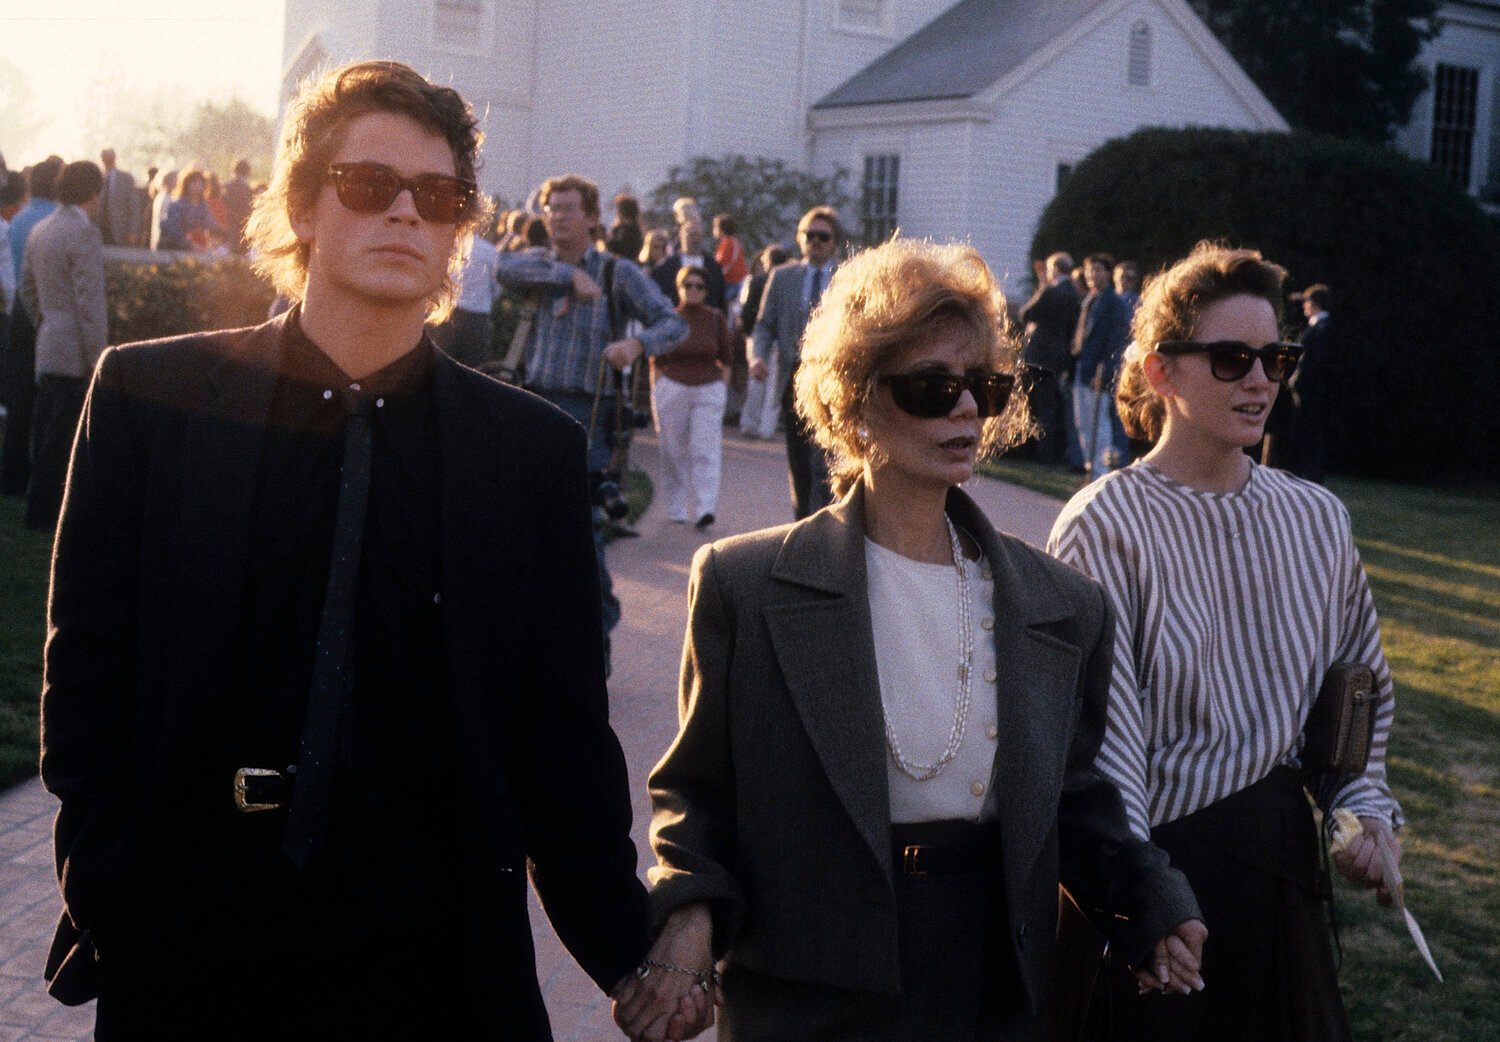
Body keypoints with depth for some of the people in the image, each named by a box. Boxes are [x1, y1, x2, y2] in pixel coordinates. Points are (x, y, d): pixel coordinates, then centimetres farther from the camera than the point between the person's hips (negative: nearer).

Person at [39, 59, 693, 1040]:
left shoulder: (534, 448, 1)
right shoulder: (151, 397, 0)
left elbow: (563, 726, 3)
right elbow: (88, 672, 1)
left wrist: (625, 954, -1)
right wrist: (109, 899, -7)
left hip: (425, 943, 0)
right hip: (188, 928, 0)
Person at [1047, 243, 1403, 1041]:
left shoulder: (1318, 519, 4)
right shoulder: (1104, 526, -13)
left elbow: (1363, 681, 18)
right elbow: (1104, 735, -17)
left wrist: (1366, 803, 3)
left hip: (1286, 861, 5)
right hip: (1165, 861, -5)